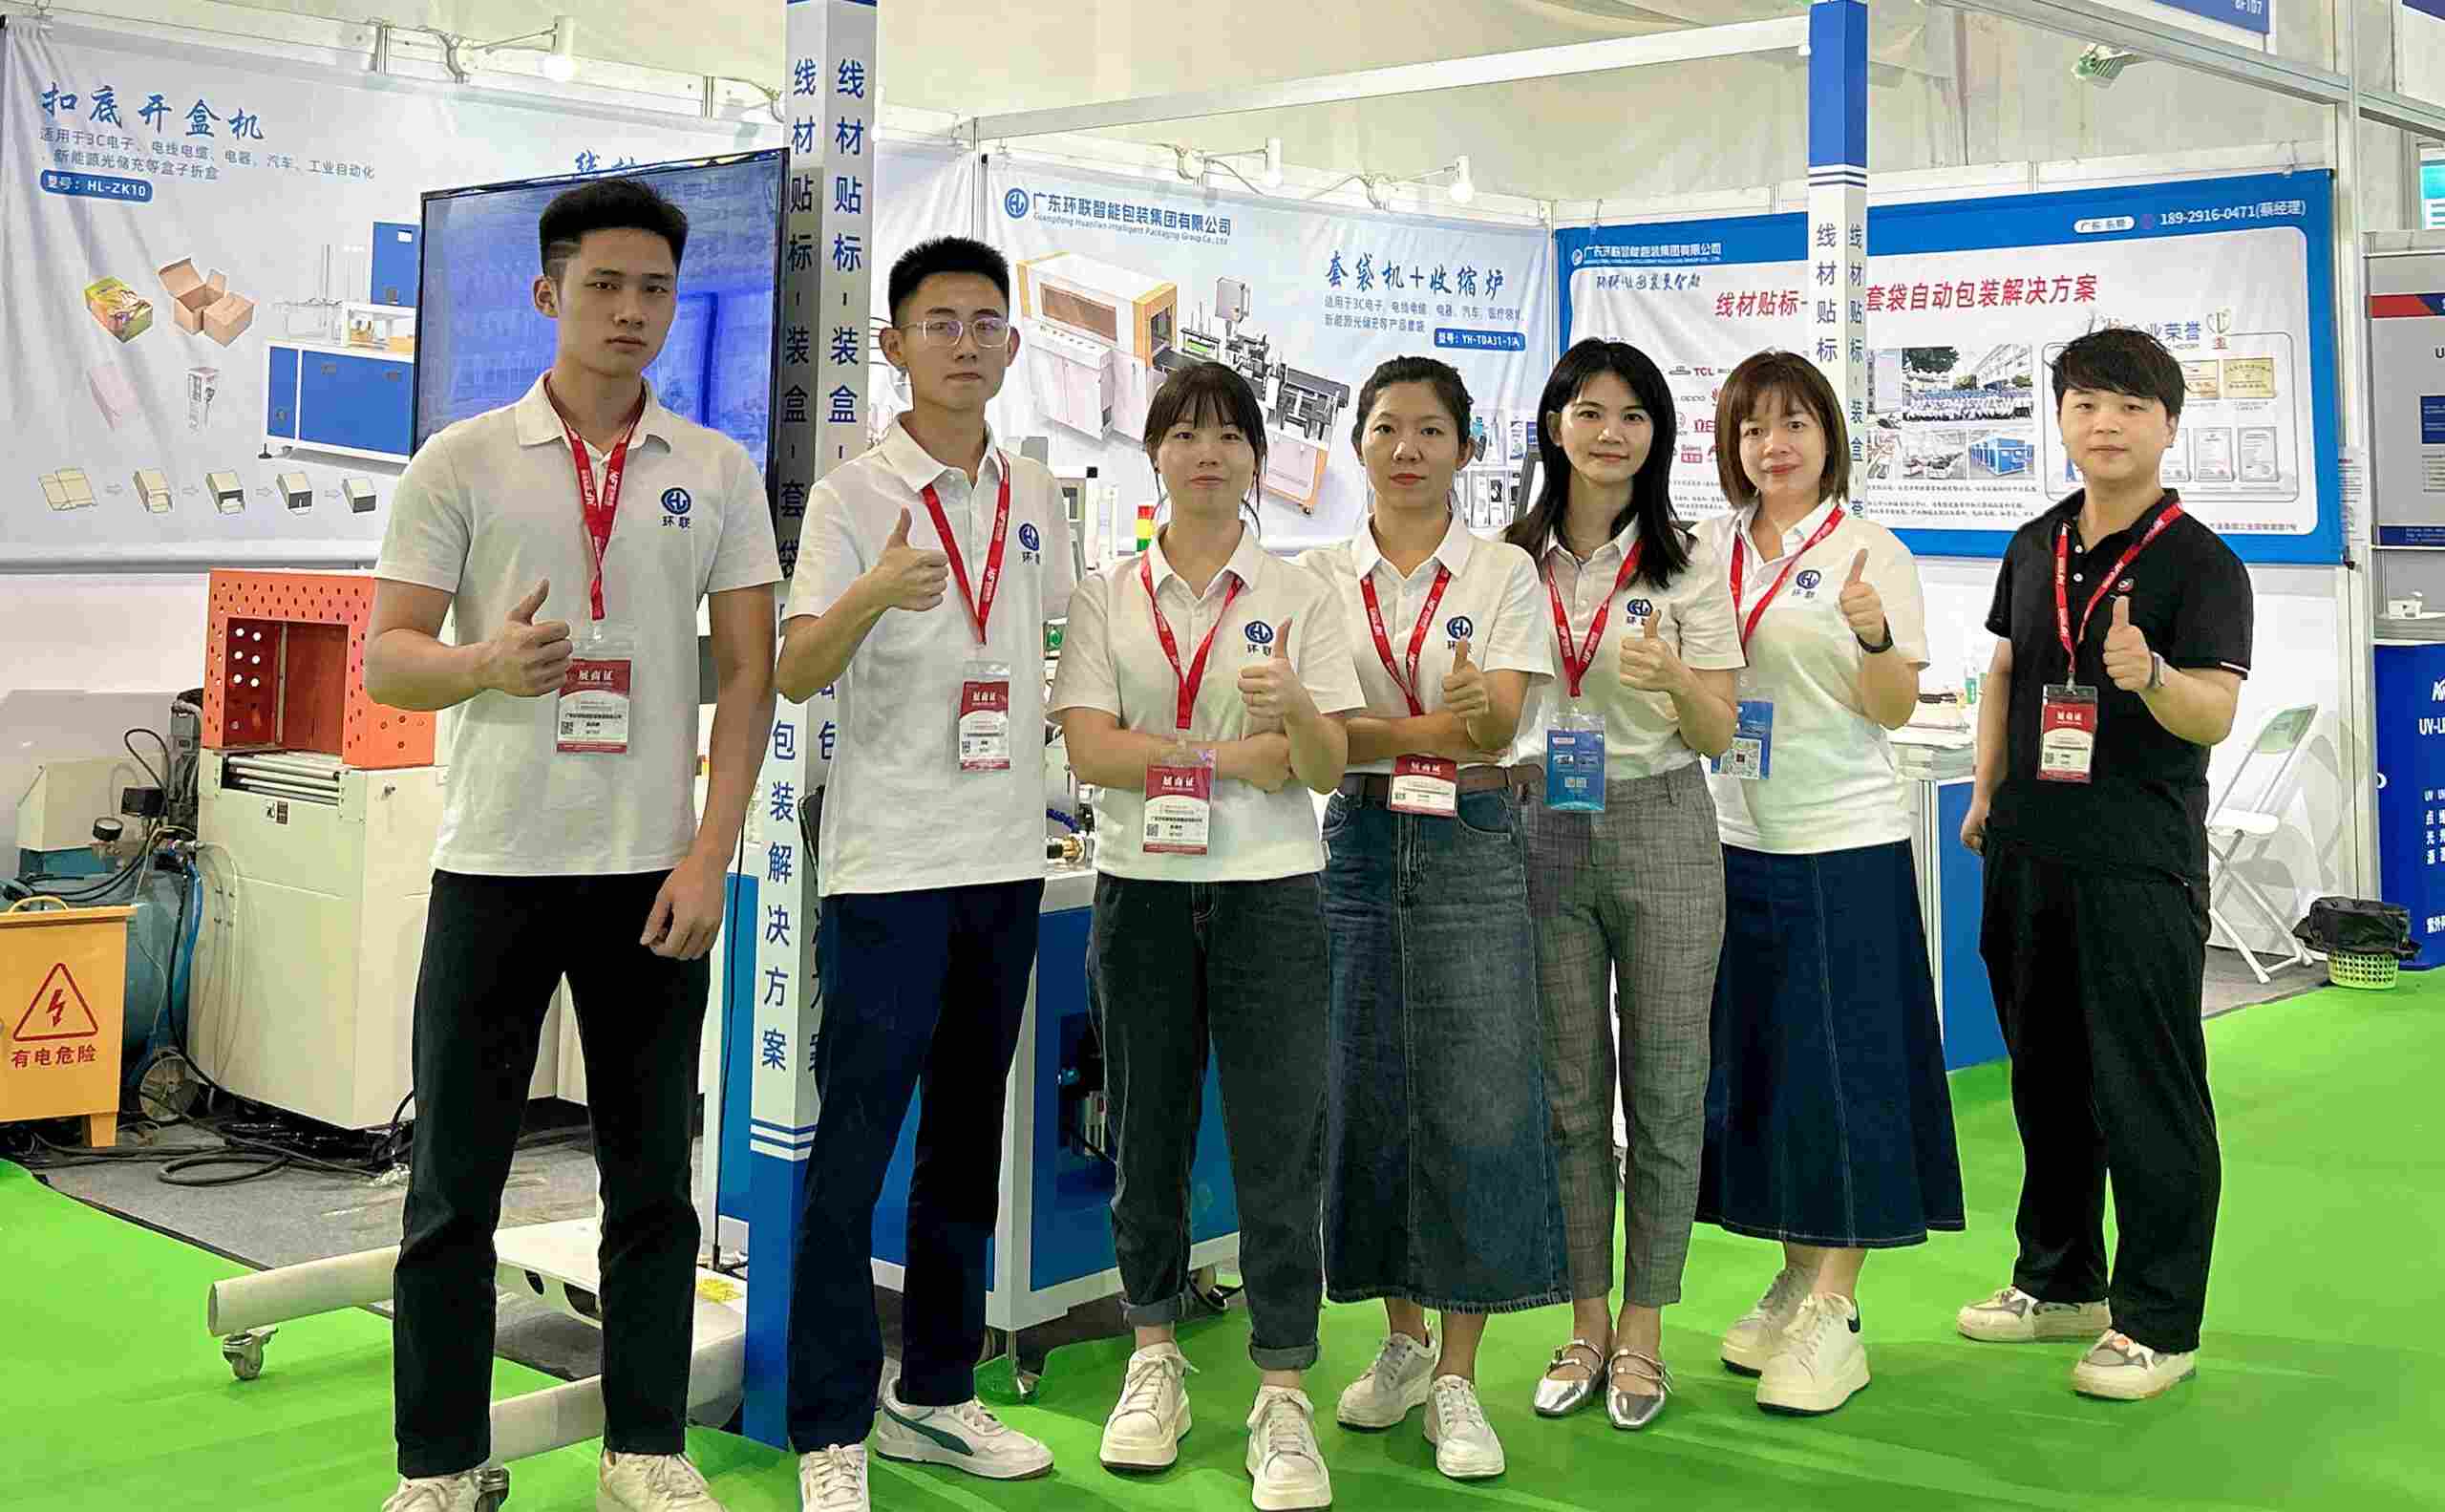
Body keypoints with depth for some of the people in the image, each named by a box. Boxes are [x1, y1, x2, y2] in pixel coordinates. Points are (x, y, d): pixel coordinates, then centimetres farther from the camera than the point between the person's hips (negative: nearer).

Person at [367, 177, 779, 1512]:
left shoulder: (718, 472, 6)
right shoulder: (461, 461, 3)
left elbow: (748, 672, 3)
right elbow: (384, 658, 0)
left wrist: (710, 855, -6)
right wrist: (486, 663, -23)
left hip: (654, 871, 1)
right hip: (494, 863, -1)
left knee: (651, 1177, 8)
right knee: (454, 1179, 5)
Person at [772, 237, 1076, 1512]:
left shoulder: (1034, 497, 11)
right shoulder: (853, 495, -5)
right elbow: (795, 673, -16)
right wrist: (873, 592, -33)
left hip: (1006, 858, 6)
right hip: (887, 864, -6)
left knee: (969, 1142, 14)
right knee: (854, 1147, -2)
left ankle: (935, 1395, 27)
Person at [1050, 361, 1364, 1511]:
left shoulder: (1300, 597, 4)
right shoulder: (1107, 597, 5)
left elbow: (1329, 768, -3)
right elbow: (1089, 750, -7)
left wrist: (1296, 712, -25)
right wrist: (1236, 756, -11)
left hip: (1269, 894, -1)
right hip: (1141, 889, 1)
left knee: (1279, 1141, -3)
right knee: (1148, 1132, 10)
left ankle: (1283, 1397, 7)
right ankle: (1154, 1358, 28)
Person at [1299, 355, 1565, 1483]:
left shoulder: (1505, 573, 3)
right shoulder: (1321, 576, 7)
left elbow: (1500, 727, -10)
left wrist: (1423, 720, -32)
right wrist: (1445, 728, -20)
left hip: (1472, 850, -2)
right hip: (1358, 845, 2)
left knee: (1478, 1102, -4)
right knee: (1368, 1093, 6)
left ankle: (1457, 1380, 7)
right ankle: (1403, 1340, 25)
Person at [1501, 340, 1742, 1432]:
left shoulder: (1690, 562, 0)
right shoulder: (1513, 557, 7)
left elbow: (1719, 735, -3)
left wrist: (1673, 678, -23)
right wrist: (1503, 773, -6)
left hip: (1659, 827, -2)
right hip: (1540, 830, 2)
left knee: (1664, 1087, 3)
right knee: (1569, 1089, 9)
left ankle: (1642, 1327, 17)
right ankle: (1586, 1320, 22)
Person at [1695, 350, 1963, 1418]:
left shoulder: (1870, 551, -3)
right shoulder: (1708, 549, 9)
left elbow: (1894, 709, -8)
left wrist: (1872, 632, -26)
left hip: (1844, 846, -5)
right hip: (1739, 840, 5)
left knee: (1843, 1067, -2)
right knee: (1750, 1060, 10)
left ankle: (1834, 1311, 7)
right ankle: (1796, 1281, 25)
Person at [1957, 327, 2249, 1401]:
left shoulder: (2200, 562, -8)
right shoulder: (2036, 546, 10)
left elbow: (2216, 712, -17)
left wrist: (2147, 674, -37)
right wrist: (1988, 792, 14)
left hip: (2140, 861, -6)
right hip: (2030, 851, 6)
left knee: (2147, 1090, -1)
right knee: (2047, 1073, 16)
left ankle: (2157, 1322, 12)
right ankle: (2059, 1282, 31)